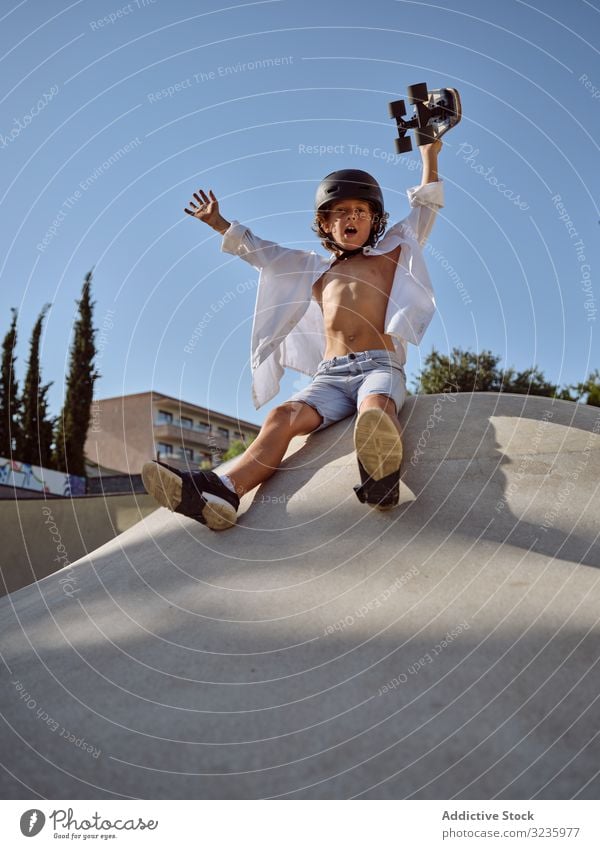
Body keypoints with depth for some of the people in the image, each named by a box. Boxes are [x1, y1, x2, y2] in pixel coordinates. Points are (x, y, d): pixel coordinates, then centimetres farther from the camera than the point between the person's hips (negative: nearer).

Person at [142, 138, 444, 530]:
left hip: (381, 367, -1)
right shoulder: (314, 269, 28)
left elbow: (425, 212, 25)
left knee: (376, 407, -39)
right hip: (330, 376, 2)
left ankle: (383, 472, -69)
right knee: (284, 416, -29)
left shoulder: (391, 254, 23)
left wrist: (430, 157, 26)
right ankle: (224, 490, -50)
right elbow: (261, 251, 37)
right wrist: (219, 223, 41)